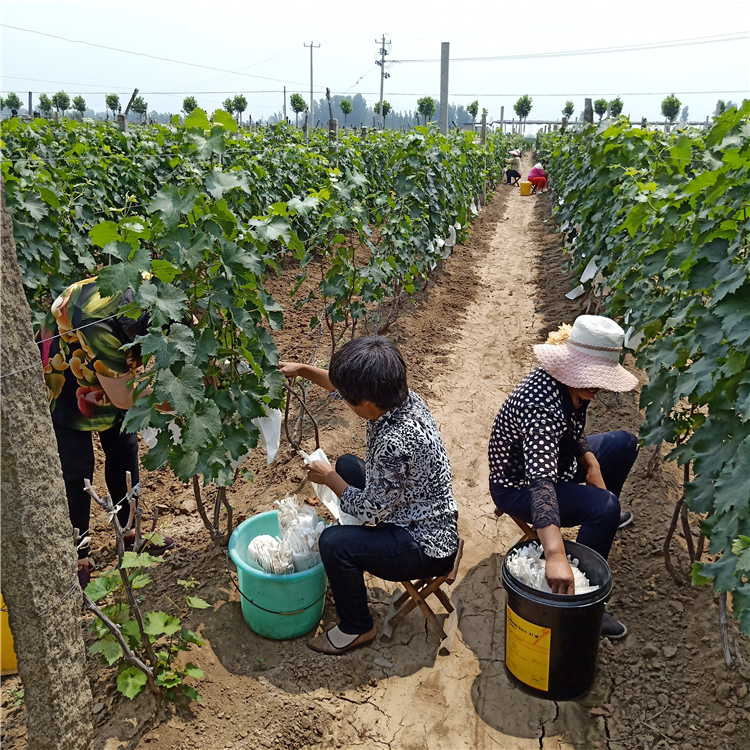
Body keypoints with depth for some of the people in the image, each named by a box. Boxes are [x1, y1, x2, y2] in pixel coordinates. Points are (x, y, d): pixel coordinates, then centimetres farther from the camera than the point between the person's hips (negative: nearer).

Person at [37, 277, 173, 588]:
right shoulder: (98, 320, -44)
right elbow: (123, 398, -35)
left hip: (111, 374, 6)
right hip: (63, 383, -6)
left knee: (125, 449, 13)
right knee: (77, 469, -1)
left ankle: (130, 530, 34)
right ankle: (77, 555, 19)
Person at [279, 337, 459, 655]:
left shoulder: (397, 442, -37)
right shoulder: (398, 397, -11)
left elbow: (371, 511, -23)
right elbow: (349, 387, 11)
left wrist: (329, 479, -8)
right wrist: (303, 370, 5)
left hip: (428, 548, -10)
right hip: (418, 518, 10)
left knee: (334, 543, -24)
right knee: (347, 464, 20)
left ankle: (357, 628, 5)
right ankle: (352, 567, 38)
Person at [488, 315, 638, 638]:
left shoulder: (573, 383, -11)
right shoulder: (543, 405, -39)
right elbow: (541, 484, -50)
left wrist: (592, 464, -4)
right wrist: (556, 556, -59)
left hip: (555, 458, 9)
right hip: (518, 487, -9)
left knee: (624, 443, 18)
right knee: (604, 507, -29)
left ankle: (601, 518, 39)